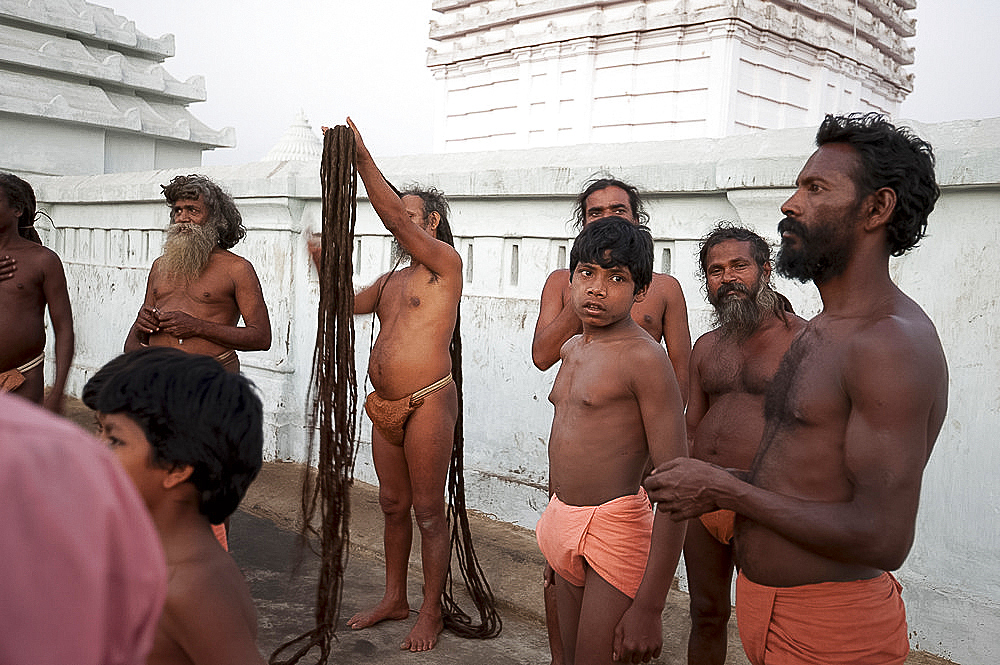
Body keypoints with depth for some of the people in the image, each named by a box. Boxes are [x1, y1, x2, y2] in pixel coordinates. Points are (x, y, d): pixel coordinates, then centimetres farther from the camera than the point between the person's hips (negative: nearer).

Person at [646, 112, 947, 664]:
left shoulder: (892, 344, -22)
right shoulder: (820, 330, 10)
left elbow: (883, 539, -27)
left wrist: (724, 490, -21)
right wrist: (721, 484, 5)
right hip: (767, 600, 9)